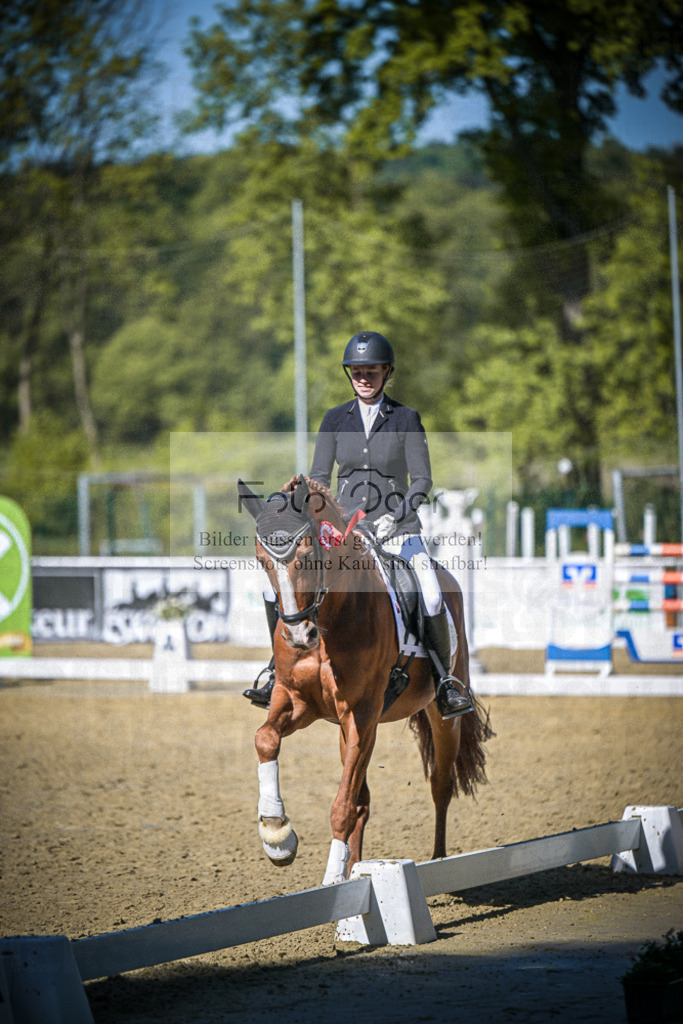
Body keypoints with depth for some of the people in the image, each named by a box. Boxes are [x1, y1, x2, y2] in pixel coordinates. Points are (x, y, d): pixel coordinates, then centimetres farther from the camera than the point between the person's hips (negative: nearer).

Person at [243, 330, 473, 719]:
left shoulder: (406, 419, -2)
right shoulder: (336, 419, 6)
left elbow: (422, 480, -5)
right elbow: (319, 476, 6)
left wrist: (395, 517, -20)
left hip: (397, 529, -3)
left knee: (431, 601, -28)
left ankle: (446, 682, -7)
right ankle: (280, 673, 6)